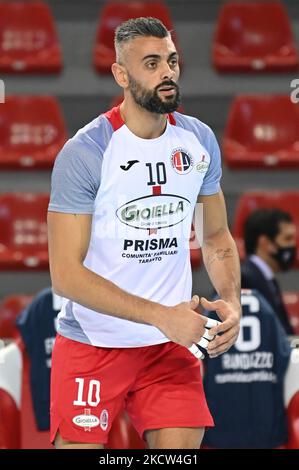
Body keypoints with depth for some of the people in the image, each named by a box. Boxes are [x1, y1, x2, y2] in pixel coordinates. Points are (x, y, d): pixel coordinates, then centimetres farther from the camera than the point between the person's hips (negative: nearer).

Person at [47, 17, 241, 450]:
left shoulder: (199, 141, 2)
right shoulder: (84, 153, -15)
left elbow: (216, 237, 15)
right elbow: (65, 274, -18)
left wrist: (231, 301, -5)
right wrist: (161, 315, -24)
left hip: (171, 347, 4)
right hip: (92, 345, -4)